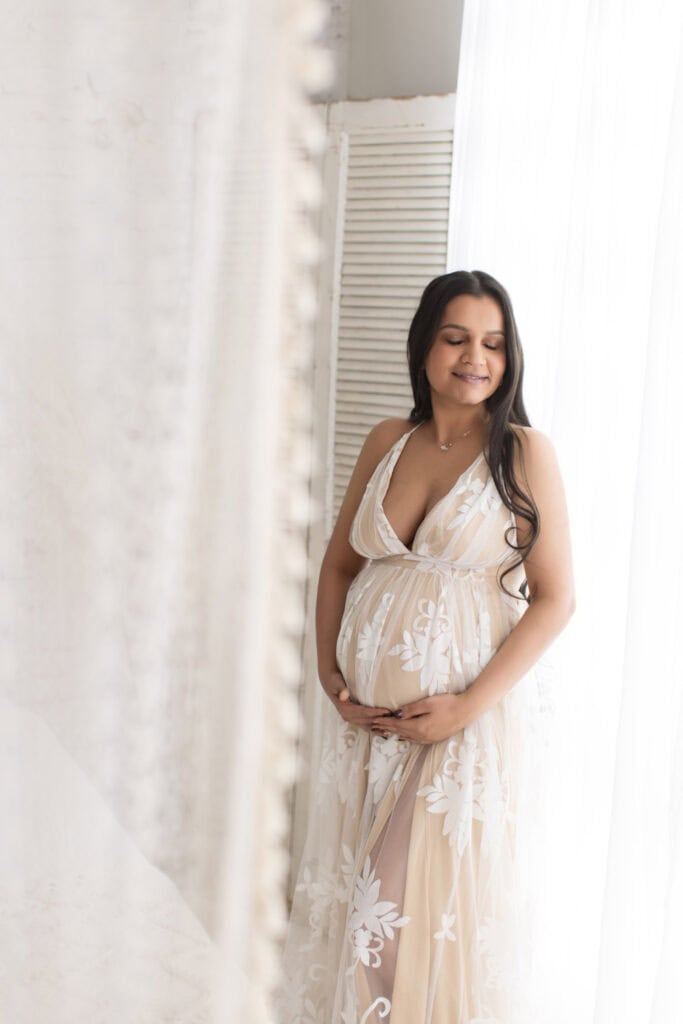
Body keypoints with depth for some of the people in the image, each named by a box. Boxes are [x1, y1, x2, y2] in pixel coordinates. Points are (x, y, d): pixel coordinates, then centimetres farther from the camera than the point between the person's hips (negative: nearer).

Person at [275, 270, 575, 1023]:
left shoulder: (523, 452, -8)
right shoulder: (387, 442, 5)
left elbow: (554, 599, -10)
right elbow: (338, 563, 11)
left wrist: (469, 706, -15)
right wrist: (330, 674, 0)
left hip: (471, 712, -4)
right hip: (367, 708, 5)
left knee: (446, 899, 5)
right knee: (354, 894, 15)